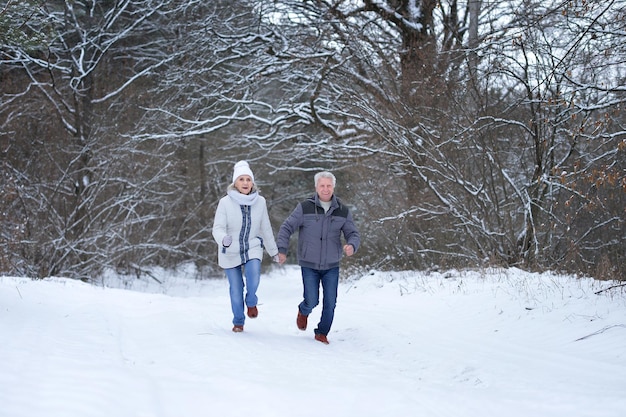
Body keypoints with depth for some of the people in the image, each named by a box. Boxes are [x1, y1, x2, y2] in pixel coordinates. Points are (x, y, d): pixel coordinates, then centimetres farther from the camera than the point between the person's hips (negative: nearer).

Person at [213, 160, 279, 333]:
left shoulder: (260, 202, -7)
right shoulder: (225, 202, -15)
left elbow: (266, 228, 5)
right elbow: (218, 228, -17)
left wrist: (273, 251, 13)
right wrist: (223, 239, -39)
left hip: (252, 248, 1)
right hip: (230, 252, -1)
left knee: (253, 277, -25)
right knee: (236, 289, 3)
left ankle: (251, 302, 7)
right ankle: (238, 322, 27)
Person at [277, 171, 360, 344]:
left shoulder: (343, 211, -1)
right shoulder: (305, 208, -8)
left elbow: (353, 234, 2)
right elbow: (286, 228, -4)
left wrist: (352, 245, -22)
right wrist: (282, 249, -17)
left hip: (331, 266, 2)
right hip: (309, 265, -2)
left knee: (330, 303, 1)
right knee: (312, 301, -3)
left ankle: (322, 333, 23)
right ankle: (303, 312, 34)